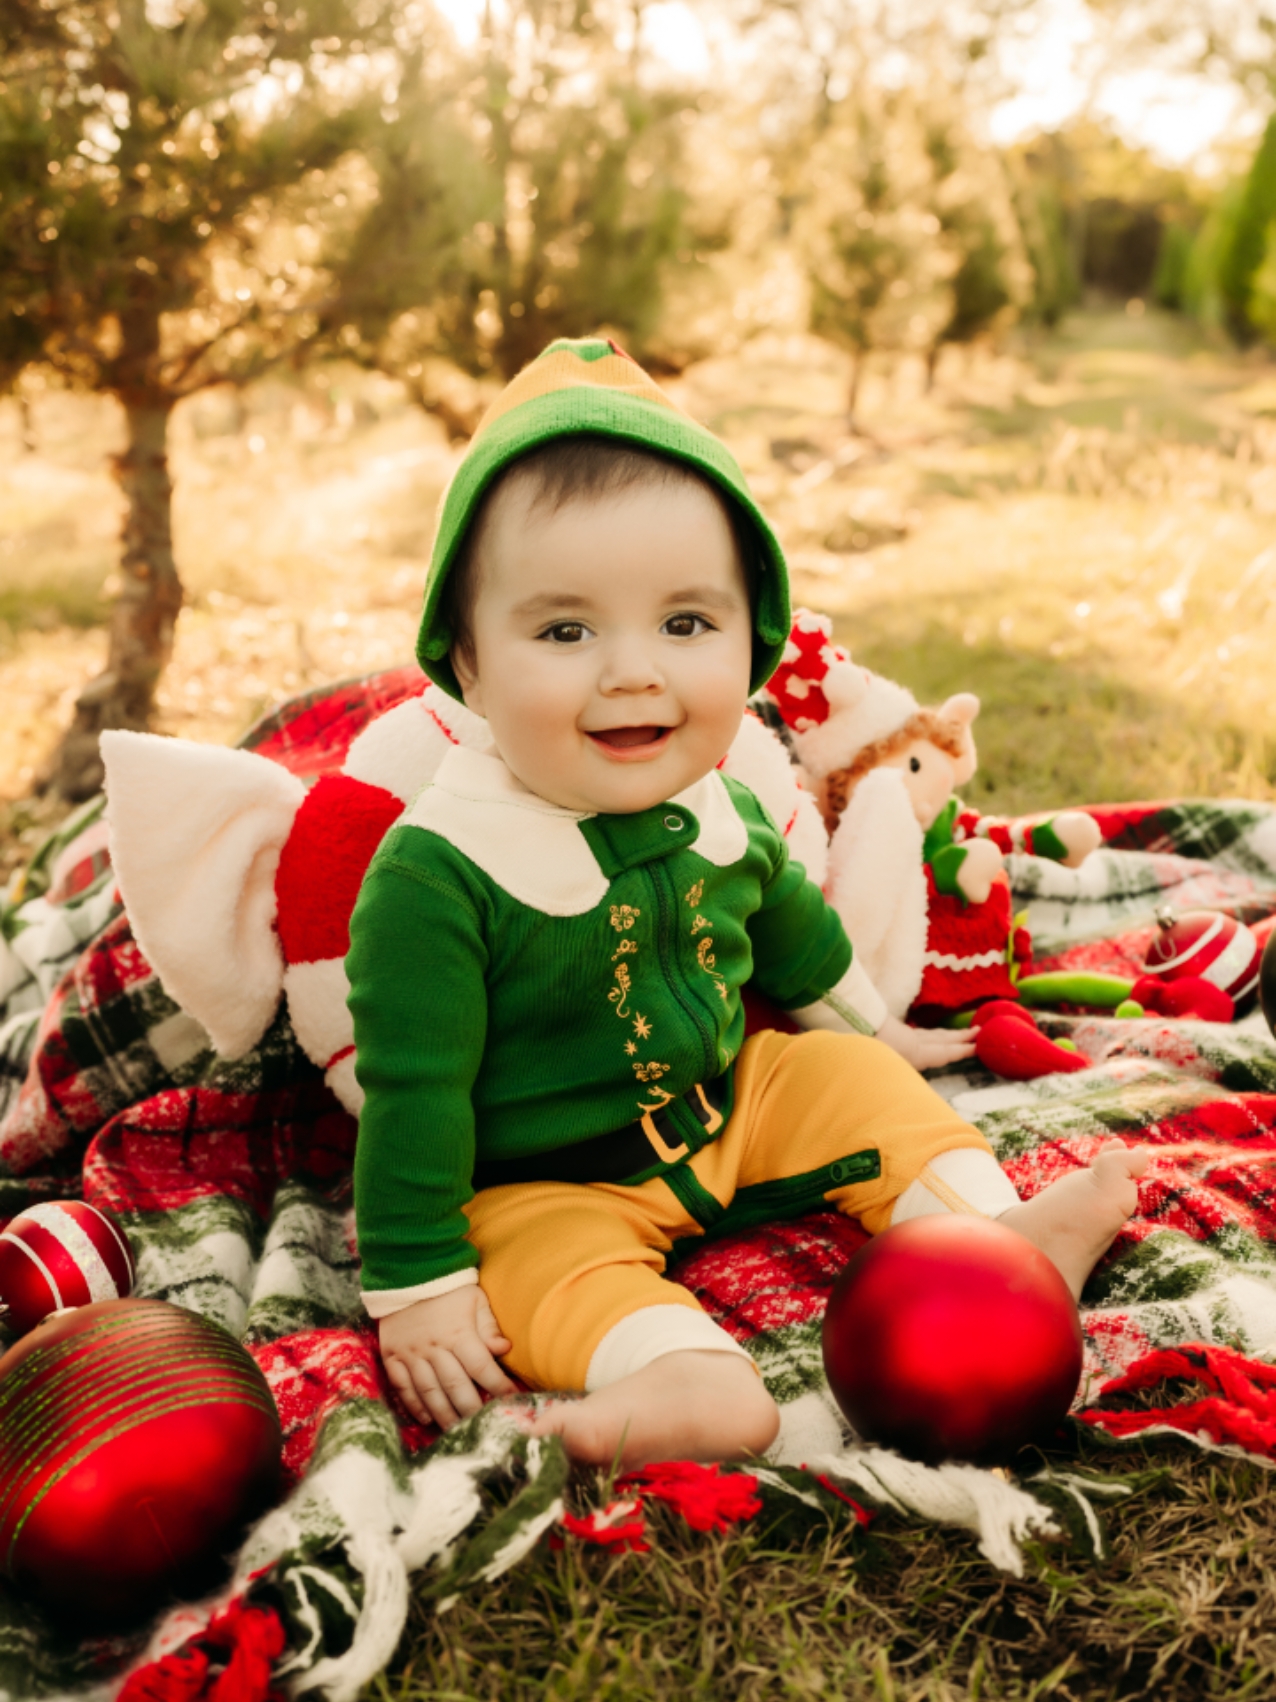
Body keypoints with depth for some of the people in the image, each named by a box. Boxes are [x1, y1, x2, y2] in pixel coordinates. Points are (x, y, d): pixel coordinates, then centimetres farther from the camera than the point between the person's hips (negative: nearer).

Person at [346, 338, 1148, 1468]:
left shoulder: (719, 813, -7)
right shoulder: (439, 870, -27)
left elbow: (791, 932, 15)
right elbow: (413, 1093, -23)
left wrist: (871, 1031, 29)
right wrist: (418, 1286, -21)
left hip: (733, 1100, 6)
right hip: (549, 1183, -6)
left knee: (851, 1076, -1)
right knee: (549, 1261, -32)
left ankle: (991, 1228, -2)